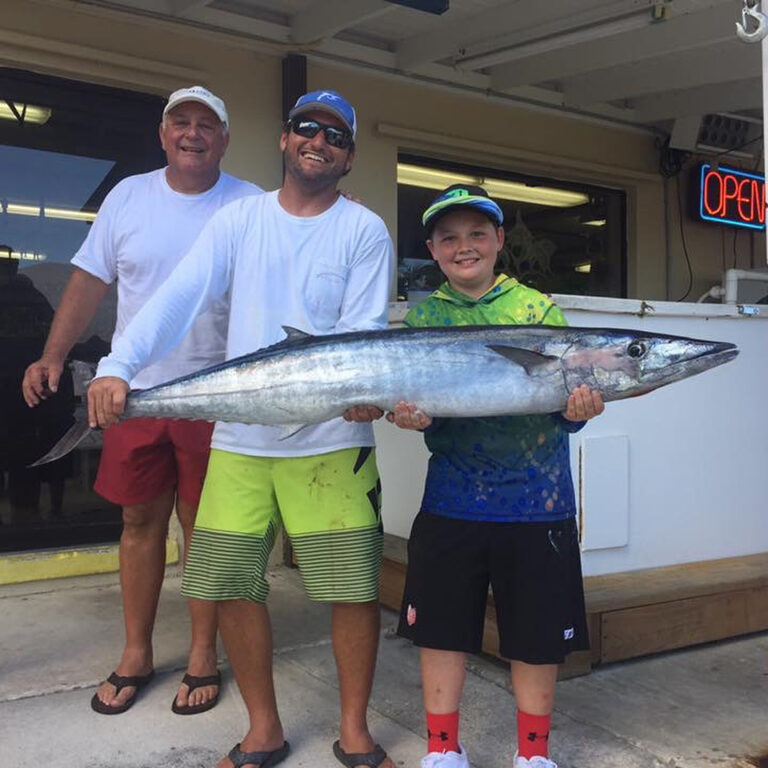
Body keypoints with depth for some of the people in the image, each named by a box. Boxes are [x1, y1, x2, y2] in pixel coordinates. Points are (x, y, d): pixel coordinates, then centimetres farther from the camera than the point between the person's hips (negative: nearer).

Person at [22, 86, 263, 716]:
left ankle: (203, 656, 22)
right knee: (141, 521, 11)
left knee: (204, 525, 6)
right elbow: (91, 280, 8)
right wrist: (53, 356, 0)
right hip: (135, 391, 3)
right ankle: (136, 655, 26)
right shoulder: (128, 196, 6)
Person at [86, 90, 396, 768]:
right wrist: (118, 366, -18)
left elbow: (365, 328, -7)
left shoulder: (365, 231, 2)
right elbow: (178, 297, -3)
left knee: (354, 588, -1)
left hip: (331, 441, -2)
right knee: (231, 585, 6)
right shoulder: (239, 219, 8)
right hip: (239, 438, 3)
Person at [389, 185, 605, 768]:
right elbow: (407, 393, 2)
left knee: (538, 631, 9)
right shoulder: (423, 316, 5)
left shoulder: (538, 309, 0)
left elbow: (563, 402, -4)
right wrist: (407, 414, -21)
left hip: (537, 499, -1)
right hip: (451, 498, 1)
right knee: (442, 624, 9)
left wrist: (577, 409, -27)